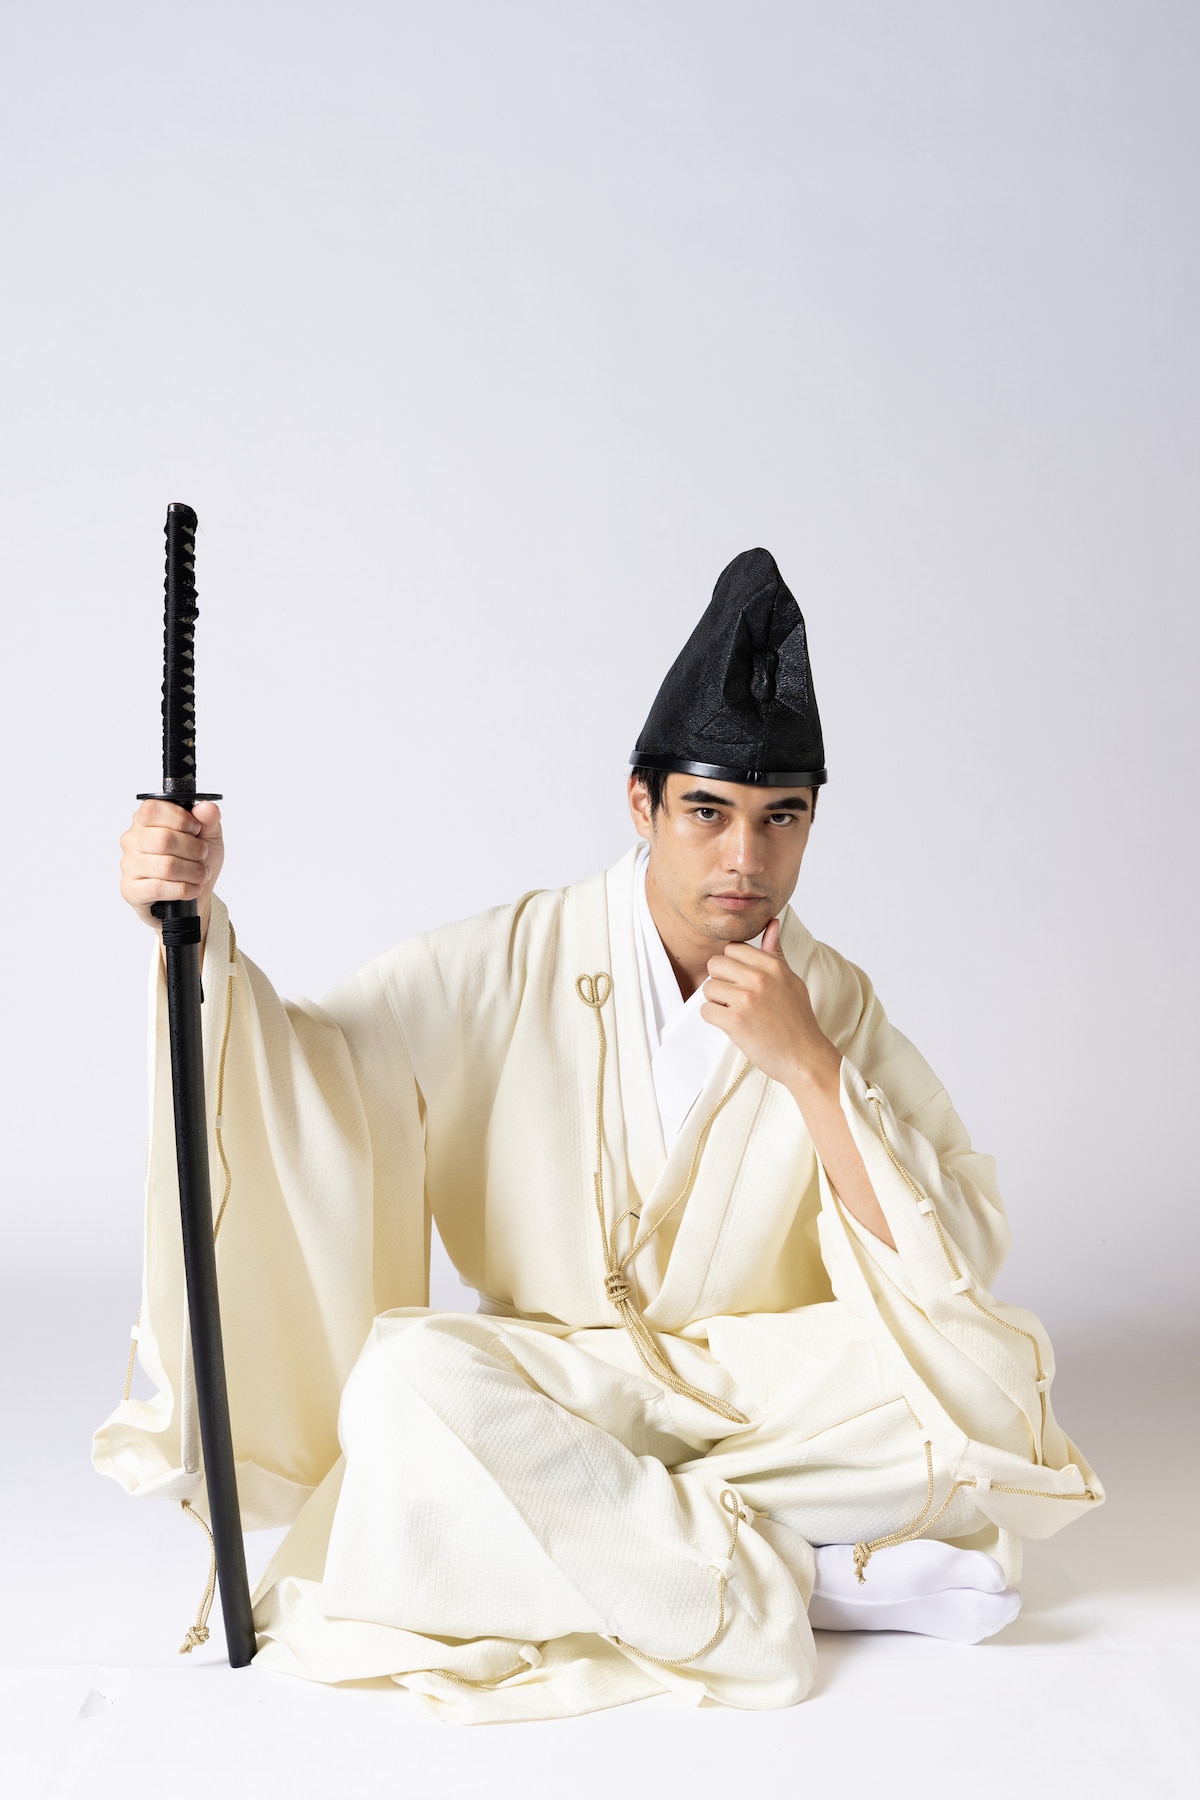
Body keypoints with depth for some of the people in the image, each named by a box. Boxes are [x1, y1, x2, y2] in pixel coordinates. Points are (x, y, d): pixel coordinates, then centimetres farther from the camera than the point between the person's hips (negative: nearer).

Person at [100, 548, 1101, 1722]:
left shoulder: (832, 999, -6)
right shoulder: (512, 964, -8)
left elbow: (961, 1262, -11)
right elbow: (300, 1067, -13)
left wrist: (805, 1064, -21)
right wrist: (196, 927, -32)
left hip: (758, 1384, 1)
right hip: (548, 1381, -1)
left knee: (983, 1371, -24)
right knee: (404, 1386, -33)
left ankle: (566, 1528, -18)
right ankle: (801, 1583, -23)